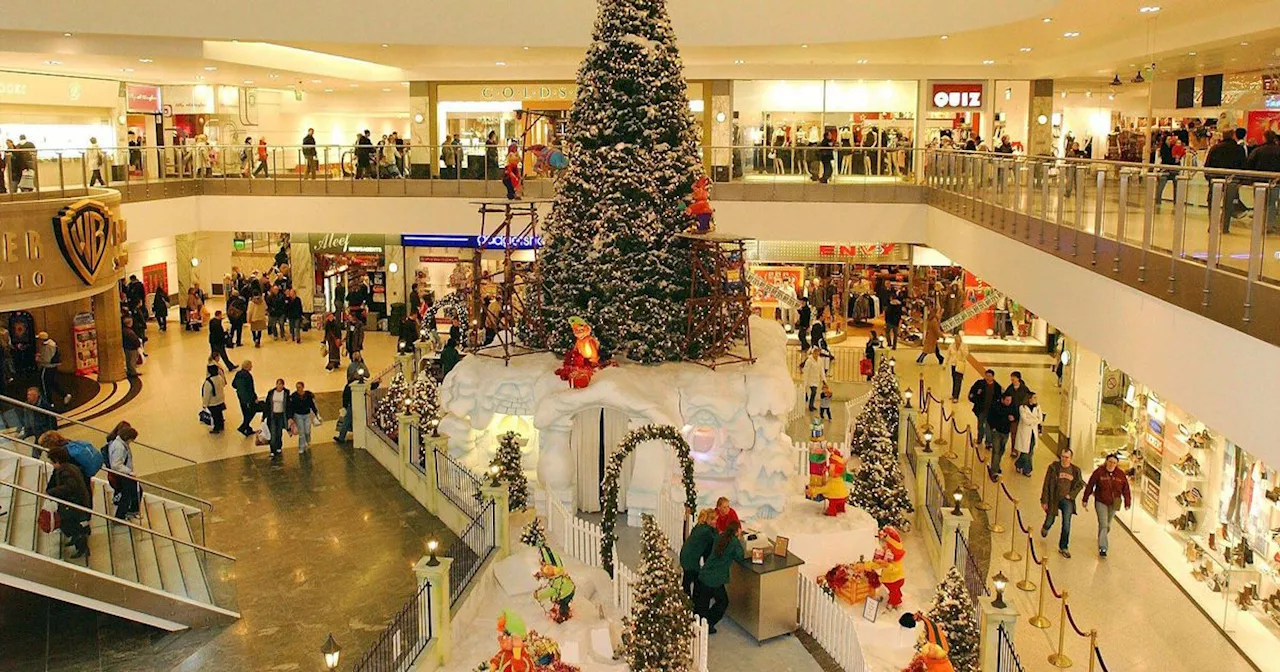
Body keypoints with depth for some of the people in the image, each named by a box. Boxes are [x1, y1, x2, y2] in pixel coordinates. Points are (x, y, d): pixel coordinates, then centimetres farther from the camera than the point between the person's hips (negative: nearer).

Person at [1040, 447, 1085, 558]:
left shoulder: (1075, 470, -4)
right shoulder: (1054, 467, -11)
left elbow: (1080, 484, 10)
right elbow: (1047, 485, -8)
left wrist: (1071, 495, -5)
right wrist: (1044, 501, -9)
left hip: (1067, 500, 1)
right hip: (1053, 499, -1)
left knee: (1066, 525, -5)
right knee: (1050, 520, 15)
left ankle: (1063, 547, 8)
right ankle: (1045, 528, 53)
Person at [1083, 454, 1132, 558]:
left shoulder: (1121, 474, -6)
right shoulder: (1099, 472, -13)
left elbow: (1126, 490, 2)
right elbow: (1090, 486, -6)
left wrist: (1127, 503, 1)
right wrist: (1085, 500, -2)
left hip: (1113, 504, 3)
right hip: (1101, 502, -3)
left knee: (1108, 525, 18)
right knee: (1103, 525, -11)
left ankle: (1101, 538, 46)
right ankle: (1102, 548, -7)